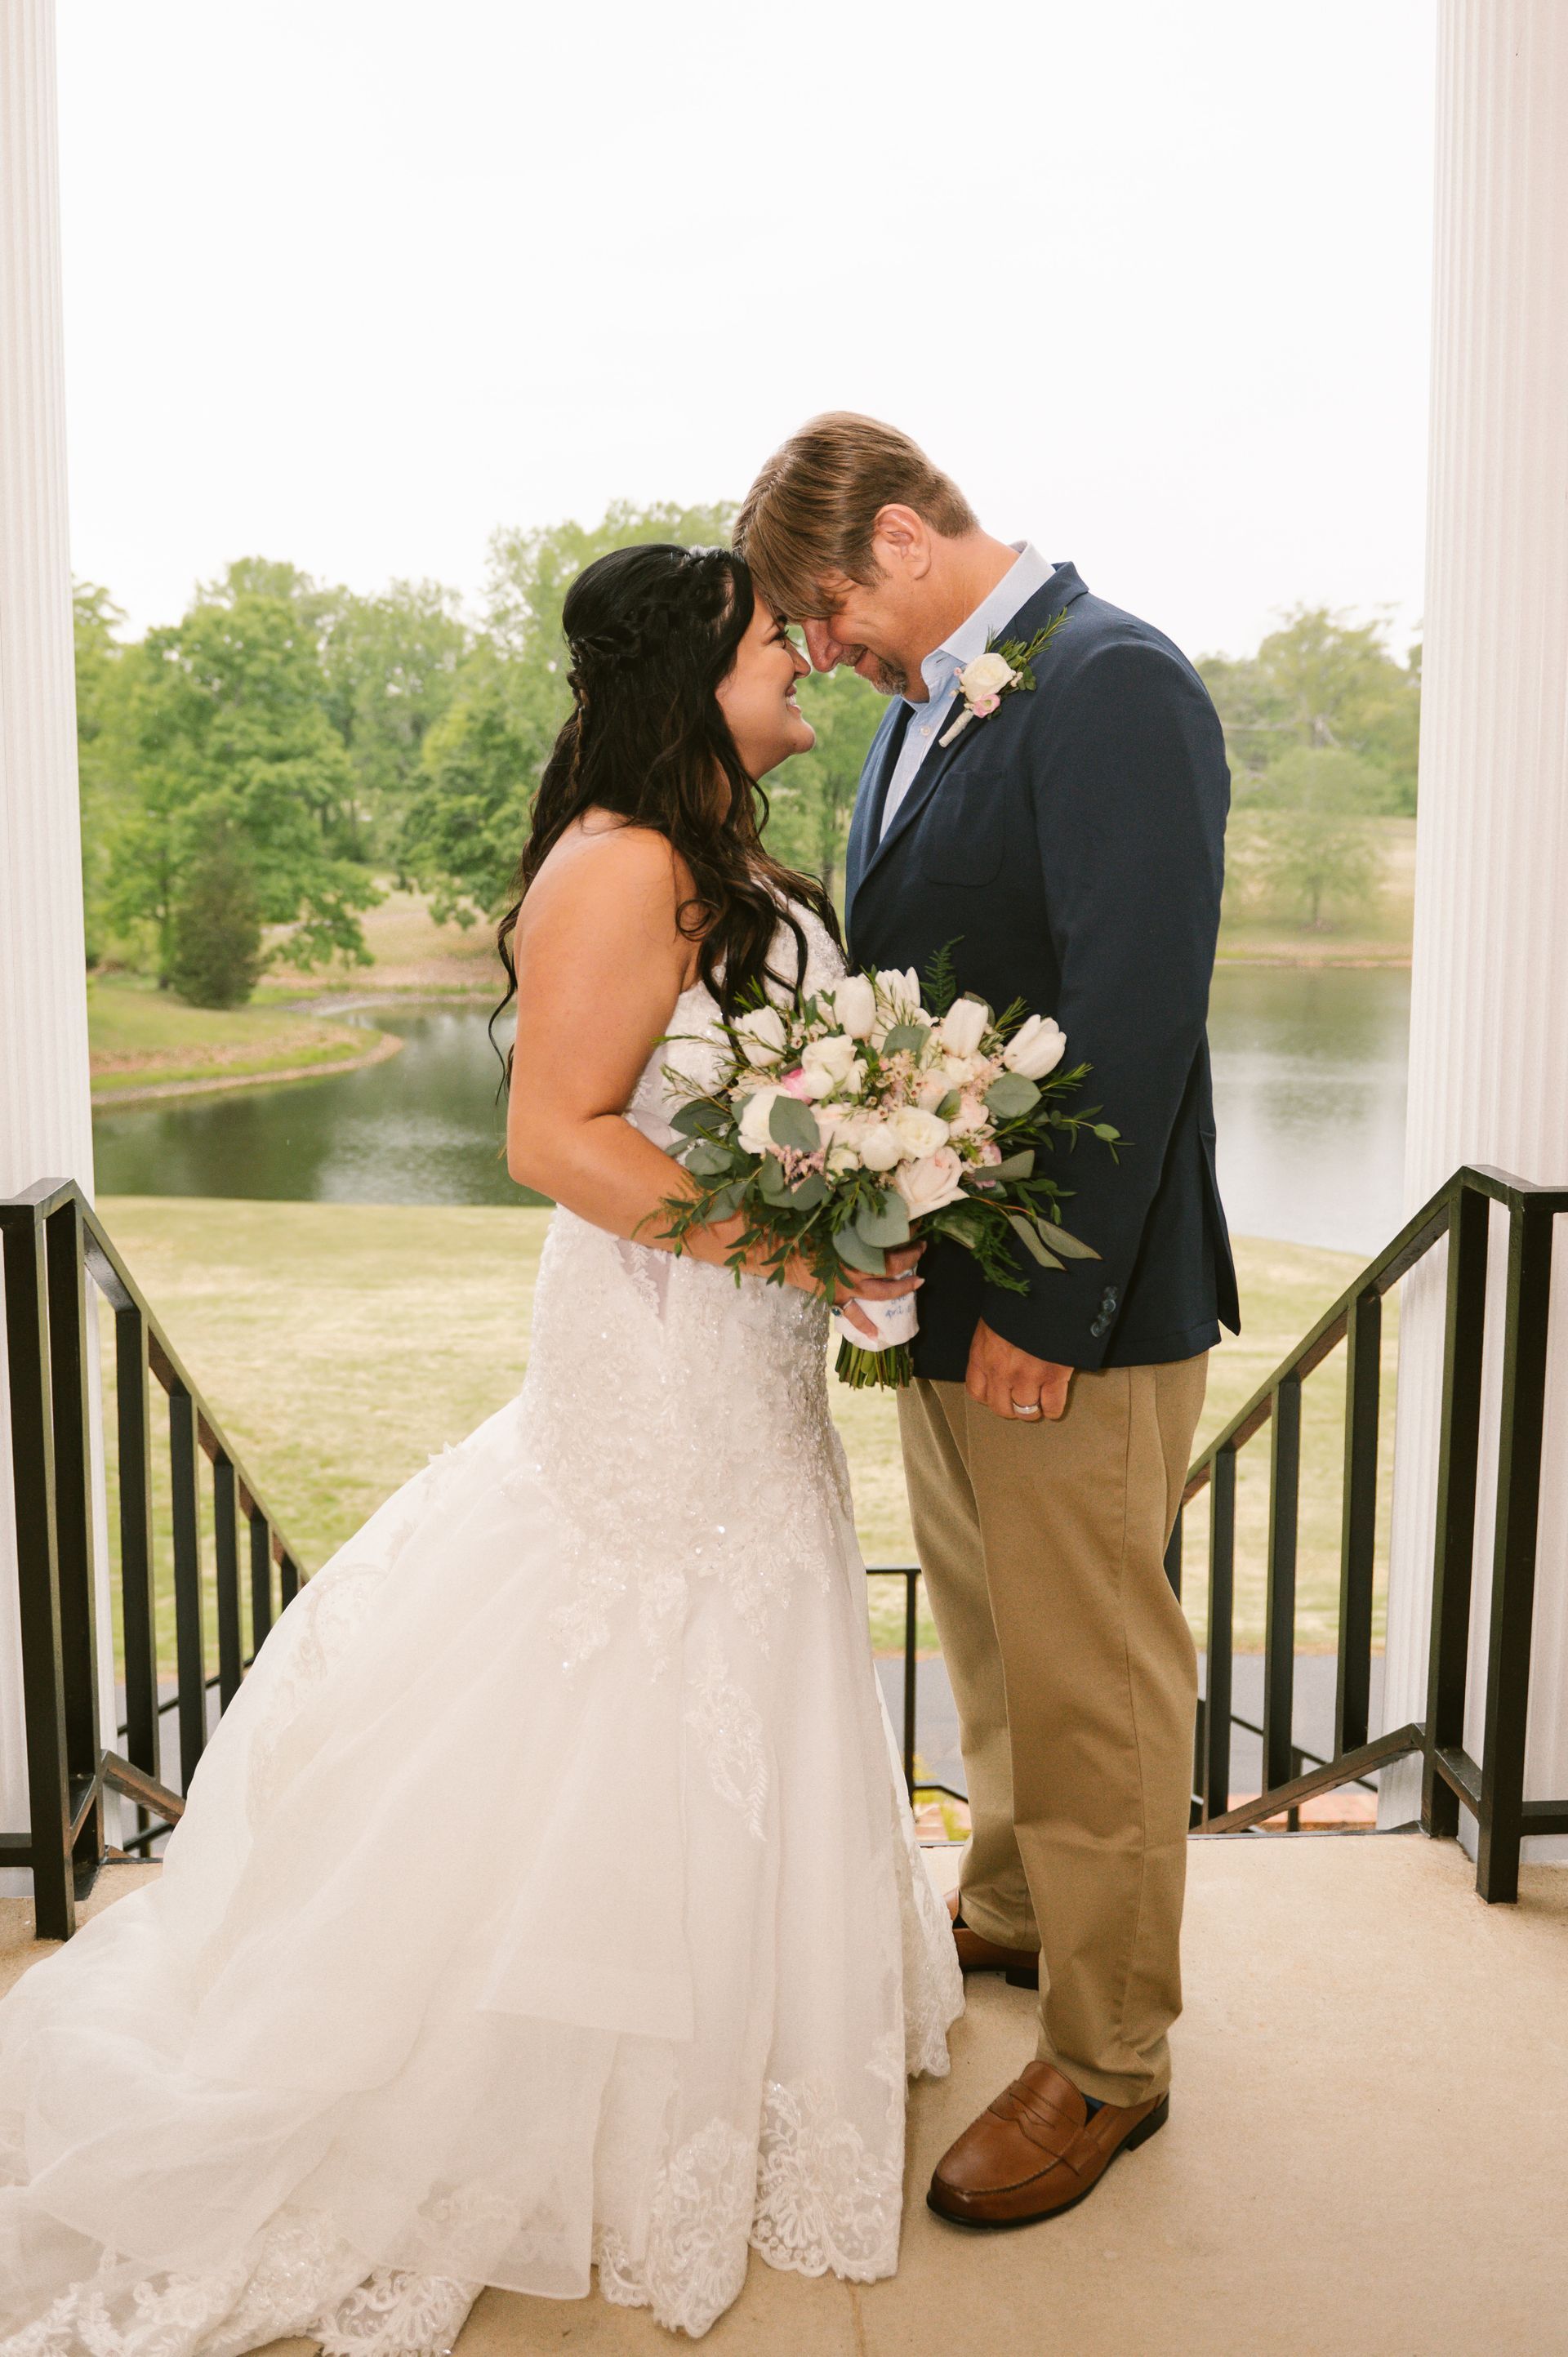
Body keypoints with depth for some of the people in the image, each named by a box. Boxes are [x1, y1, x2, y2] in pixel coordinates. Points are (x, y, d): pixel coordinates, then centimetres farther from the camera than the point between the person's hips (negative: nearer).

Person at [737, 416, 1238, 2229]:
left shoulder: (1115, 687, -16)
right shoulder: (922, 710, 12)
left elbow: (1135, 1019, -23)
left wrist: (1047, 1307, -22)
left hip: (1070, 1304, -9)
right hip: (942, 1280, 9)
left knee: (1090, 1683, 5)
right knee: (988, 1640, 24)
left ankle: (1108, 2062, 24)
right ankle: (1011, 1910, 46)